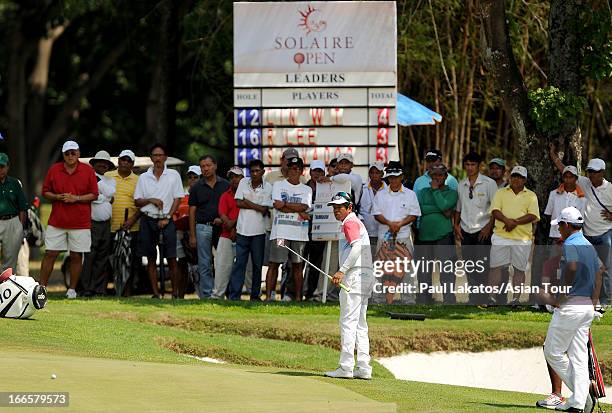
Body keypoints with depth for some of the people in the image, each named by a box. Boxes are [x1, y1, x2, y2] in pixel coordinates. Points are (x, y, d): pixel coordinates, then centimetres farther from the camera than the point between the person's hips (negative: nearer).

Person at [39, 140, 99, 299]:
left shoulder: (88, 171, 1)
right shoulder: (54, 170, 6)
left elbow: (94, 195, 1)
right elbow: (45, 192, 9)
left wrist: (76, 198, -13)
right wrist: (58, 197, -10)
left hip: (80, 223, -1)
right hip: (56, 221, 1)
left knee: (76, 256, 2)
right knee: (50, 254, -1)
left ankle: (72, 289, 11)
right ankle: (41, 287, 3)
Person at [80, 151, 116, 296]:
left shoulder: (110, 181, 17)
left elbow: (111, 193, -3)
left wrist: (98, 182, -2)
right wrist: (106, 198, -5)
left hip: (106, 224, 5)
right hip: (91, 223, -5)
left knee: (103, 258, 4)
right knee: (89, 257, -10)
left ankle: (100, 288, 6)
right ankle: (87, 288, -9)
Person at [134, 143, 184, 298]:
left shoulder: (173, 175, 5)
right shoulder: (144, 177, 10)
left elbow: (177, 199, 2)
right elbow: (137, 201, 10)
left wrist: (167, 218, -7)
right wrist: (150, 200, -10)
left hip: (166, 220, -2)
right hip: (148, 220, 2)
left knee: (171, 259, -7)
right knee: (151, 259, 2)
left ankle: (175, 292, -2)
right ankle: (155, 293, 5)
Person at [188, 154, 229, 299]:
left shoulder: (225, 185, 7)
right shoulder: (197, 187, 7)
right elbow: (192, 212, 6)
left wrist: (223, 219, -11)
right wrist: (192, 235, 0)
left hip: (222, 227, 1)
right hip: (203, 228, -1)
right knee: (205, 265, -2)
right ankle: (207, 295, -1)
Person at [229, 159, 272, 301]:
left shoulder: (267, 188, -1)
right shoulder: (244, 183, 5)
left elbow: (264, 209, -8)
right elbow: (238, 203, 0)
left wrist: (247, 203, -6)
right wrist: (256, 207, -6)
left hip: (258, 231, -1)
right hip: (242, 229, 1)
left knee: (258, 264, 6)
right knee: (239, 263, -2)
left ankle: (255, 295, 15)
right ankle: (234, 295, -4)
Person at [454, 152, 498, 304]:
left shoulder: (489, 183, -4)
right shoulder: (461, 185, 10)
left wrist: (489, 226, -11)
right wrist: (456, 225, 9)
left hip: (482, 230, -5)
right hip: (466, 231, 5)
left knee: (481, 268, -10)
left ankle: (481, 300, -10)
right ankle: (473, 298, 14)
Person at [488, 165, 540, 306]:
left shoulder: (531, 196, 7)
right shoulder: (501, 193, 11)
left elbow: (533, 216, -5)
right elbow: (495, 211, -3)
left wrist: (515, 222, -18)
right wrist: (507, 221, -21)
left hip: (522, 238, 0)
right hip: (501, 236, 0)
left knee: (520, 268, 2)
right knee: (496, 266, -2)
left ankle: (516, 299, 8)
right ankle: (492, 298, 1)